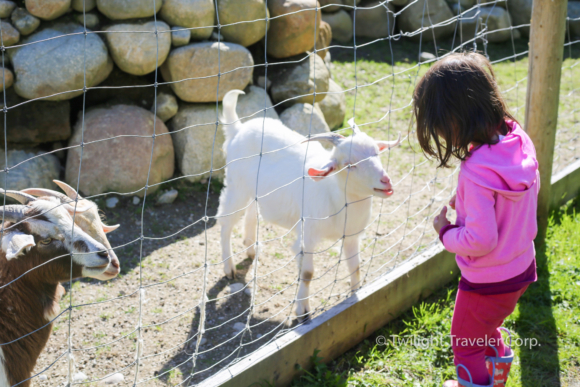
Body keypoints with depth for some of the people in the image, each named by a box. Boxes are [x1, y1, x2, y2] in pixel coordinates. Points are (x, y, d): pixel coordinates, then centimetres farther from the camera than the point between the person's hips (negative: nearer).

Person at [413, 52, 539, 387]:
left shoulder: (476, 173, -35)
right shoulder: (520, 140, -11)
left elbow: (480, 240, -32)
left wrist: (446, 232, -13)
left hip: (487, 283, -8)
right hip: (522, 268, 8)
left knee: (466, 344, 18)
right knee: (487, 330, 34)